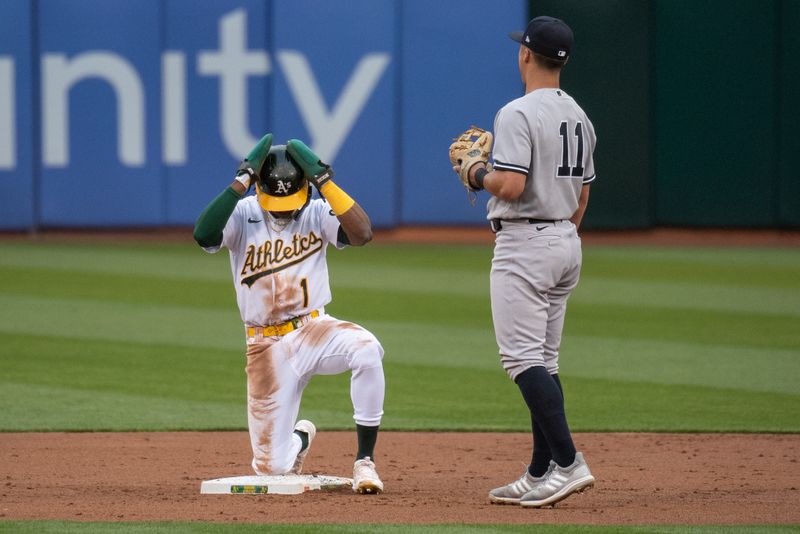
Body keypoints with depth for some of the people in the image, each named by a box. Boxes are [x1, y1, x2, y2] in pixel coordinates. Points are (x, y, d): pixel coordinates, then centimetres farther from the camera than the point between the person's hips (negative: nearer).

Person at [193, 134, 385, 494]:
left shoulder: (317, 212, -3)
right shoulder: (243, 215, -5)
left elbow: (362, 234, -21)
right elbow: (204, 235, -26)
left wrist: (323, 180, -22)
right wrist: (243, 179, -25)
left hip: (314, 330, 0)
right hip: (266, 347, 0)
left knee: (367, 350, -36)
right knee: (272, 466, -2)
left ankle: (365, 461, -22)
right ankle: (300, 437, 39)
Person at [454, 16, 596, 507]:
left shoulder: (518, 114, -15)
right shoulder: (579, 117, 13)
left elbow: (511, 185, -25)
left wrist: (477, 175, -5)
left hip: (524, 244, -9)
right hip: (567, 245, 9)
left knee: (523, 357, -11)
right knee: (544, 360, 12)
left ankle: (568, 463, -22)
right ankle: (541, 476, 11)